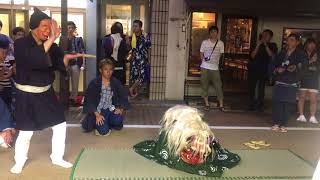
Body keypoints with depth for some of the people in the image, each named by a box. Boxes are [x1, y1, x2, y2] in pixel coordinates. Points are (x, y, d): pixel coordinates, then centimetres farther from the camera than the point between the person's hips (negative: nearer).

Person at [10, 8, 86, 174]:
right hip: (27, 95, -5)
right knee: (25, 132, 1)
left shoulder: (50, 45, 1)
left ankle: (57, 158, 28)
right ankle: (19, 162, 28)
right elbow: (34, 60, -35)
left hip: (46, 93, 6)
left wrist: (67, 57, -20)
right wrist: (52, 39, -38)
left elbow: (60, 65, 3)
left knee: (60, 125, 8)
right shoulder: (21, 44, -15)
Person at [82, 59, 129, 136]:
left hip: (111, 109, 3)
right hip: (98, 110, -3)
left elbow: (124, 97, 3)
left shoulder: (116, 82, 0)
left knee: (118, 120, -28)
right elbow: (89, 101, -11)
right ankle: (98, 124, 12)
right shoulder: (94, 83, -9)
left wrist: (121, 109, -14)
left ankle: (107, 123, 6)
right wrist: (97, 115, -23)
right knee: (104, 131, -23)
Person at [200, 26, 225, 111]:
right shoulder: (205, 42, 2)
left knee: (218, 86, -1)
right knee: (205, 86, 4)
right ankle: (207, 103, 15)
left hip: (215, 68, 0)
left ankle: (221, 105, 5)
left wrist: (216, 60, 3)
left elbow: (221, 54, 11)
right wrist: (204, 59, -7)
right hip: (205, 67, 0)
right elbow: (201, 53, 7)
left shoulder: (221, 43, 3)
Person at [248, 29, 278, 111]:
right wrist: (258, 45, -5)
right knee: (252, 87, 0)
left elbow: (272, 55, -9)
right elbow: (252, 56, 3)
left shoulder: (272, 45, 9)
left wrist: (266, 45, -10)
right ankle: (252, 104, 8)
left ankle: (260, 105, -5)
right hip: (254, 68, 3)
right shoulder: (258, 44, 14)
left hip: (264, 70, -3)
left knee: (261, 87, -10)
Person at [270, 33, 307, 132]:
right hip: (279, 82, 2)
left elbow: (302, 65, -19)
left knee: (288, 104, -4)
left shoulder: (300, 55, 0)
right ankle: (276, 123, 8)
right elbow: (273, 66, 14)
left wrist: (295, 67, -41)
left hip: (292, 84, -2)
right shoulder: (281, 54, 11)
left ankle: (283, 124, 6)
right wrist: (276, 70, -8)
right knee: (276, 102, -3)